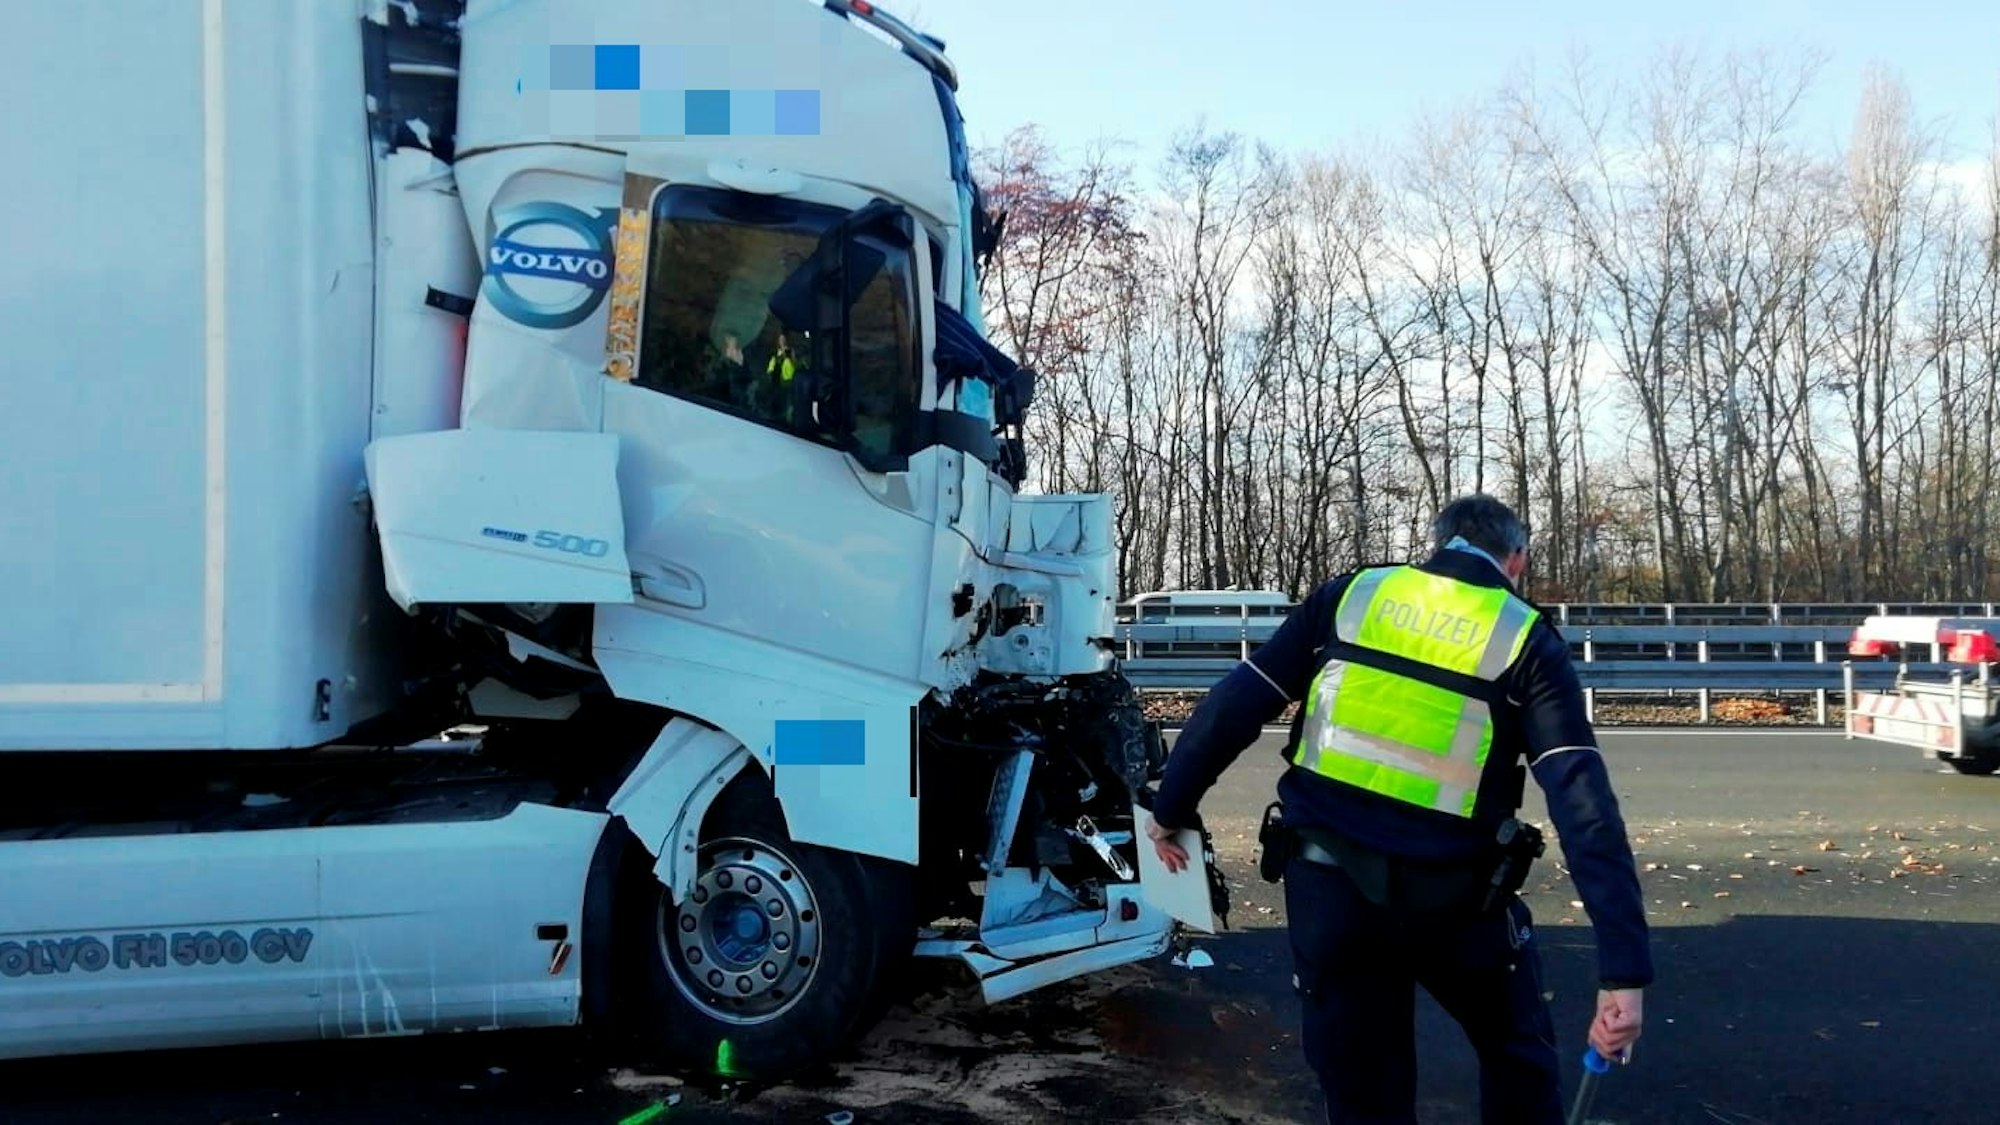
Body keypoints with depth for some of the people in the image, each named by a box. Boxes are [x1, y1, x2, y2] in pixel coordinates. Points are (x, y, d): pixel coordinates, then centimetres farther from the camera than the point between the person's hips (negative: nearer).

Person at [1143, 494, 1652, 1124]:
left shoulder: (1348, 597, 4)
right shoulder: (1527, 642, -1)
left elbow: (1233, 707, 2)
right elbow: (1585, 808, -11)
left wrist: (1172, 808, 15)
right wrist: (1624, 967, -14)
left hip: (1326, 886, 2)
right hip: (1452, 898, -1)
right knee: (1518, 1058, 25)